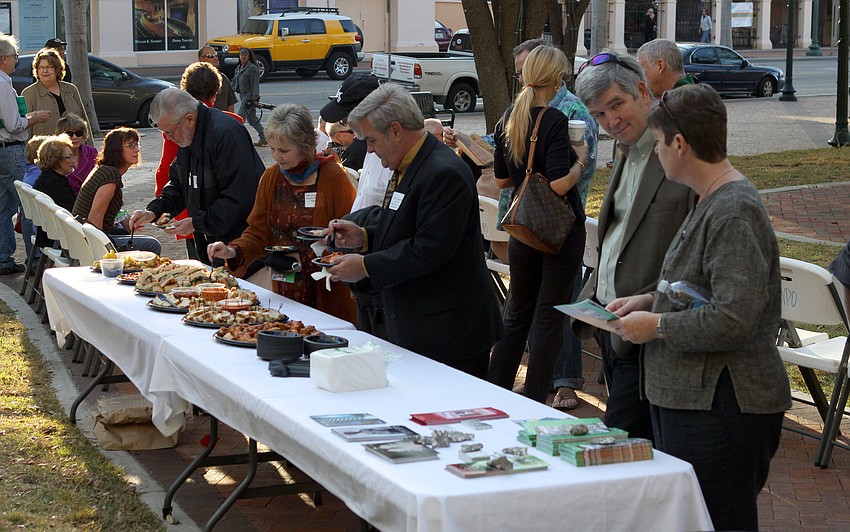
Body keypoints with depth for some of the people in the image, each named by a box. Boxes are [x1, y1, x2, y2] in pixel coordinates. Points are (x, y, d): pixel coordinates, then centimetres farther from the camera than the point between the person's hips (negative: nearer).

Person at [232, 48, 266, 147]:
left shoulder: (252, 68, -12)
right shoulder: (238, 68, 13)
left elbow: (255, 84, -15)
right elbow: (235, 82, 20)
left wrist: (255, 99, -20)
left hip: (249, 96, -9)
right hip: (242, 96, 9)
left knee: (240, 118, -8)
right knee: (252, 118, 11)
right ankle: (263, 139, 17)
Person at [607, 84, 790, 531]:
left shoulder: (733, 213, -20)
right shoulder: (711, 202, 13)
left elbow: (733, 321, -27)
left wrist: (656, 326, -15)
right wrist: (649, 300, 13)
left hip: (720, 410, -11)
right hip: (689, 396, 11)